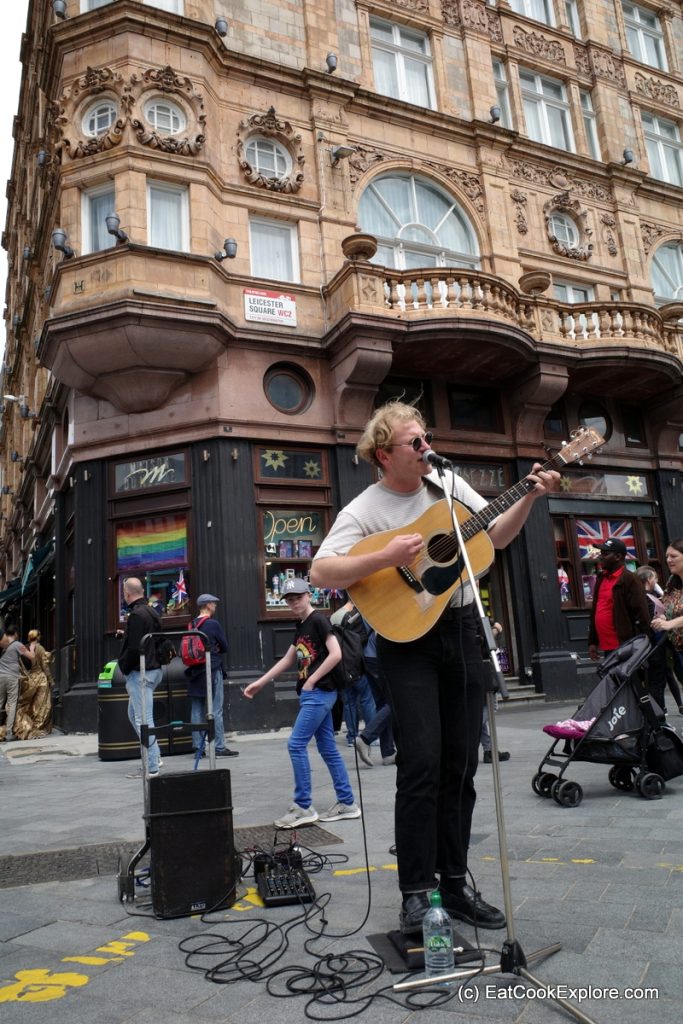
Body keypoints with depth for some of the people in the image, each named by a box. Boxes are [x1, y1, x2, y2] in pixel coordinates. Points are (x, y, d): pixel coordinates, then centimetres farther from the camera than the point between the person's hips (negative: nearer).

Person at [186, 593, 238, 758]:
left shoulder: (191, 625, 6)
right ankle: (219, 747, 1)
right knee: (216, 711, -2)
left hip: (195, 672, 6)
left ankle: (197, 747, 13)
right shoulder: (213, 624, -11)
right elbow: (224, 647, -3)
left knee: (196, 711, 9)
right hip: (212, 671, -6)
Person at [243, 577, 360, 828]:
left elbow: (336, 654, -19)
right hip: (312, 694, 9)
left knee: (296, 744, -8)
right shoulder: (300, 627, 16)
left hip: (320, 692, -9)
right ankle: (347, 803, 18)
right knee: (328, 748, 10)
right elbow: (287, 660, 22)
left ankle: (303, 807, 0)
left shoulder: (319, 620, -10)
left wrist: (311, 681, -15)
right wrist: (259, 683, 20)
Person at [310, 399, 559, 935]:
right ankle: (417, 893, 7)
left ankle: (456, 884, 24)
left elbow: (496, 535, 12)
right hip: (408, 636, -5)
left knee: (461, 764, 10)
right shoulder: (363, 510, -10)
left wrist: (530, 497, -2)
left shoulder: (448, 483, 6)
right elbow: (321, 572, -19)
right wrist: (385, 556, -28)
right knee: (422, 763, -9)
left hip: (461, 630, 5)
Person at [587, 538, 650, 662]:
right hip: (607, 648, 8)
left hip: (624, 648, -8)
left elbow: (641, 616, -13)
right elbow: (595, 611, 19)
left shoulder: (630, 580, -10)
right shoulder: (601, 578, 14)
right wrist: (592, 641, 16)